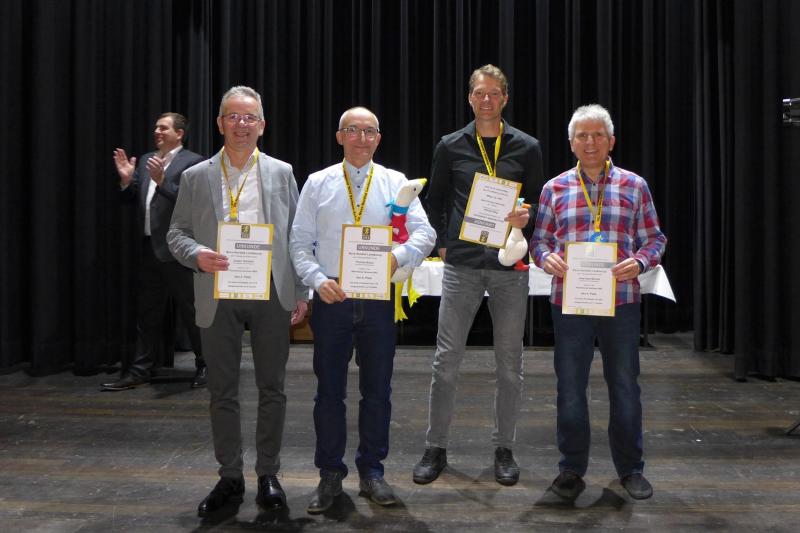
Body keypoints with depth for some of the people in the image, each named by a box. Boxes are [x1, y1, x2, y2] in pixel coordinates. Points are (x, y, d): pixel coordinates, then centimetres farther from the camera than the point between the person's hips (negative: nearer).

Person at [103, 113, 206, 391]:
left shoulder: (192, 162, -6)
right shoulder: (145, 160, 15)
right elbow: (131, 199, 15)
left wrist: (162, 180, -25)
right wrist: (126, 180, -2)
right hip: (148, 248, 7)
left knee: (190, 311, 2)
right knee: (147, 312, 13)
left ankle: (205, 366, 16)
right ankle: (141, 370, 20)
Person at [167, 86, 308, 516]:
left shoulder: (281, 173, 7)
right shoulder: (195, 177, 7)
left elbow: (296, 236, 6)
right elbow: (176, 234, 7)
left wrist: (300, 294, 1)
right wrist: (197, 254, -15)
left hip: (271, 293, 0)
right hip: (219, 295, 1)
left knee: (271, 388, 6)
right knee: (222, 391, 8)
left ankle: (268, 476, 20)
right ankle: (230, 478, 21)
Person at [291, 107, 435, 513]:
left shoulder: (395, 183, 4)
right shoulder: (317, 183, 5)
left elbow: (424, 233, -3)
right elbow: (300, 243, 3)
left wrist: (398, 256, -22)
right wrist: (318, 280, -12)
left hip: (378, 299, 0)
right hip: (331, 298, 0)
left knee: (377, 389, 8)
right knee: (330, 390, 6)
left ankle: (372, 472, 24)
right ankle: (330, 475, 20)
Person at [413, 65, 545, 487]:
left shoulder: (527, 148, 6)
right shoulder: (450, 147, 7)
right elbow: (435, 201, 15)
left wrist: (526, 219, -10)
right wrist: (441, 243, 6)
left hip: (510, 266, 0)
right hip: (461, 265, 0)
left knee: (509, 363, 7)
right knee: (446, 360, 2)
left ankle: (504, 449, 21)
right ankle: (435, 448, 15)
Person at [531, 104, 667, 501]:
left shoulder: (634, 186, 5)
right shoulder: (555, 189, 7)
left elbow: (654, 239, 6)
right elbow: (539, 239, 9)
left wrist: (639, 263, -14)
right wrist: (547, 258, -13)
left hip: (621, 300, 0)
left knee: (625, 386, 9)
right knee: (570, 387, 7)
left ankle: (631, 468, 25)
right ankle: (571, 469, 21)